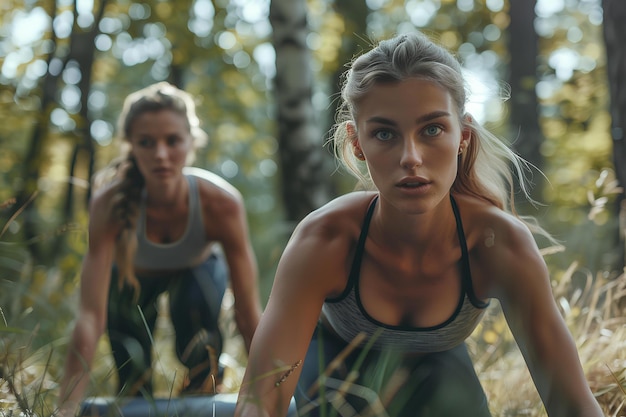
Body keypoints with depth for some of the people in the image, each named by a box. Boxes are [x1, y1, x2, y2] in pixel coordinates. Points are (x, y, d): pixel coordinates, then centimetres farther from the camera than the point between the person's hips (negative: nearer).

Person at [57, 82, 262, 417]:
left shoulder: (222, 202, -38)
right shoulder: (109, 204, -39)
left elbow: (248, 314, -33)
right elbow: (91, 316, -41)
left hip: (197, 270, 0)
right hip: (134, 277, 1)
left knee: (197, 298, -32)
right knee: (132, 379, -9)